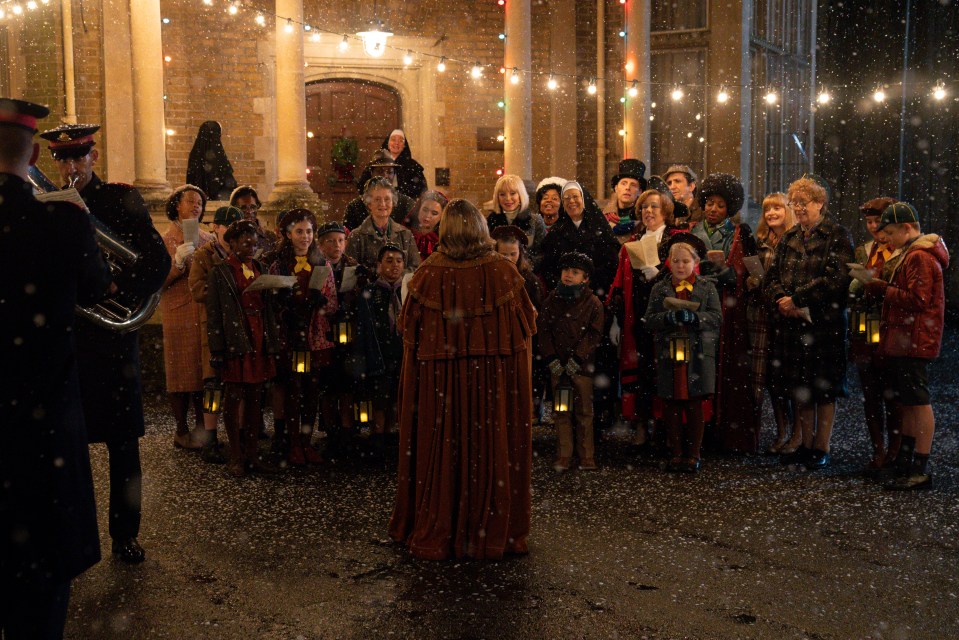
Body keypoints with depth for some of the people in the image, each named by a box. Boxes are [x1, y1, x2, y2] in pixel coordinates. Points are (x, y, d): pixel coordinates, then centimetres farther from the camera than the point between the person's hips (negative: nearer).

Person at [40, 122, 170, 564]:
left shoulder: (121, 199, 2)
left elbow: (159, 260, -6)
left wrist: (119, 287, -20)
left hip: (112, 334, -1)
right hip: (63, 337, 2)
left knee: (123, 445, 5)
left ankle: (125, 536, 17)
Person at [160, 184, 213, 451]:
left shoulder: (208, 239, 13)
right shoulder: (166, 239, -1)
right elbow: (159, 282, -10)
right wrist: (178, 261, -23)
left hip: (207, 313, 4)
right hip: (180, 315, -4)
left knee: (205, 370, 5)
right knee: (182, 371, -1)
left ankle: (202, 427, 14)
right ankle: (181, 431, 6)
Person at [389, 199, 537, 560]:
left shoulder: (428, 276, -8)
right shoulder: (504, 272, -5)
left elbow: (411, 336, -2)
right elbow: (526, 327, 1)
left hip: (439, 383, 0)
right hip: (498, 382, 1)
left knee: (442, 453, 10)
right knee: (494, 452, 11)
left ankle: (437, 534, 20)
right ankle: (497, 530, 21)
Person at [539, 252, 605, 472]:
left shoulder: (593, 303, -2)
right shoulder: (551, 301, 6)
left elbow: (593, 335, -6)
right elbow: (544, 331, 4)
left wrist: (577, 360, -13)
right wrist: (552, 360, -6)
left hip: (581, 365, -3)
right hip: (557, 365, 3)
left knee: (584, 412, 4)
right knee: (560, 412, 7)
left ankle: (586, 456, 13)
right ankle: (563, 456, 14)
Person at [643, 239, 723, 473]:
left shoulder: (707, 287, 8)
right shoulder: (659, 289, 11)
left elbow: (717, 317, -2)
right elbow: (649, 320, 3)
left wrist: (693, 317, -18)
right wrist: (669, 317, -16)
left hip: (698, 355, -1)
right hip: (669, 354, 1)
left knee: (695, 405, 1)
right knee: (672, 406, 4)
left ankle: (693, 454, 9)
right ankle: (676, 453, 14)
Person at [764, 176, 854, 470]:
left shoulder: (838, 236, -4)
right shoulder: (789, 238, 16)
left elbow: (836, 278, -15)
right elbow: (771, 277, 12)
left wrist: (797, 299, -16)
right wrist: (780, 299, -9)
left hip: (825, 322, -6)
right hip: (790, 321, 6)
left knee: (824, 386, 1)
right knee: (797, 385, 10)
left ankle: (821, 447, 10)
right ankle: (806, 443, 21)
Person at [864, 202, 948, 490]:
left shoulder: (919, 257, -15)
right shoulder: (911, 254, 20)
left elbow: (917, 299, -21)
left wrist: (882, 289, -11)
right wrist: (876, 285, 5)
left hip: (913, 342, -11)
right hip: (903, 341, 11)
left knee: (918, 402, -7)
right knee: (906, 402, 15)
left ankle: (921, 470, -4)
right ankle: (904, 461, 23)